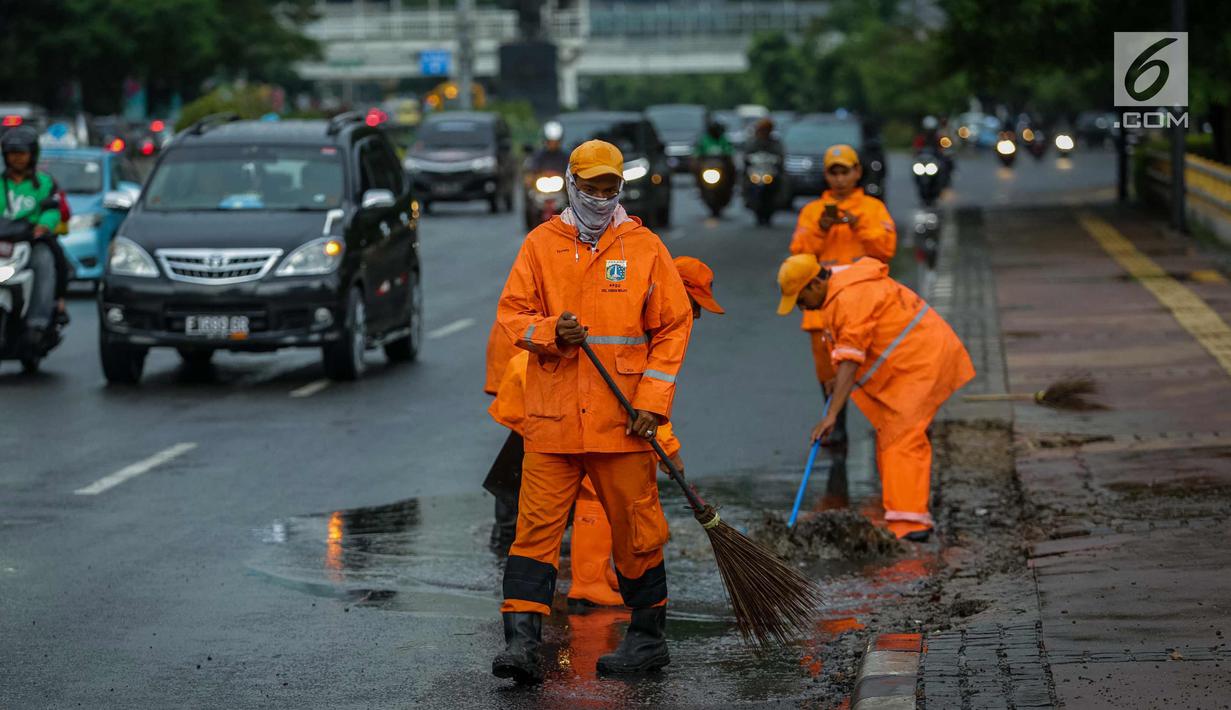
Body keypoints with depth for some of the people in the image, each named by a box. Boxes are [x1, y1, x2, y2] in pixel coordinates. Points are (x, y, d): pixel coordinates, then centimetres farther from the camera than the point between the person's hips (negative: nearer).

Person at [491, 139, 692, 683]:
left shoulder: (645, 247, 4)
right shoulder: (540, 244, 7)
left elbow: (673, 325, 4)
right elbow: (512, 312, 6)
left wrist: (652, 401, -5)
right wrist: (550, 333, -16)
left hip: (621, 418, -1)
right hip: (552, 415, 1)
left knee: (635, 529, 5)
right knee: (536, 526, -6)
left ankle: (648, 637, 20)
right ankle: (521, 643, -8)